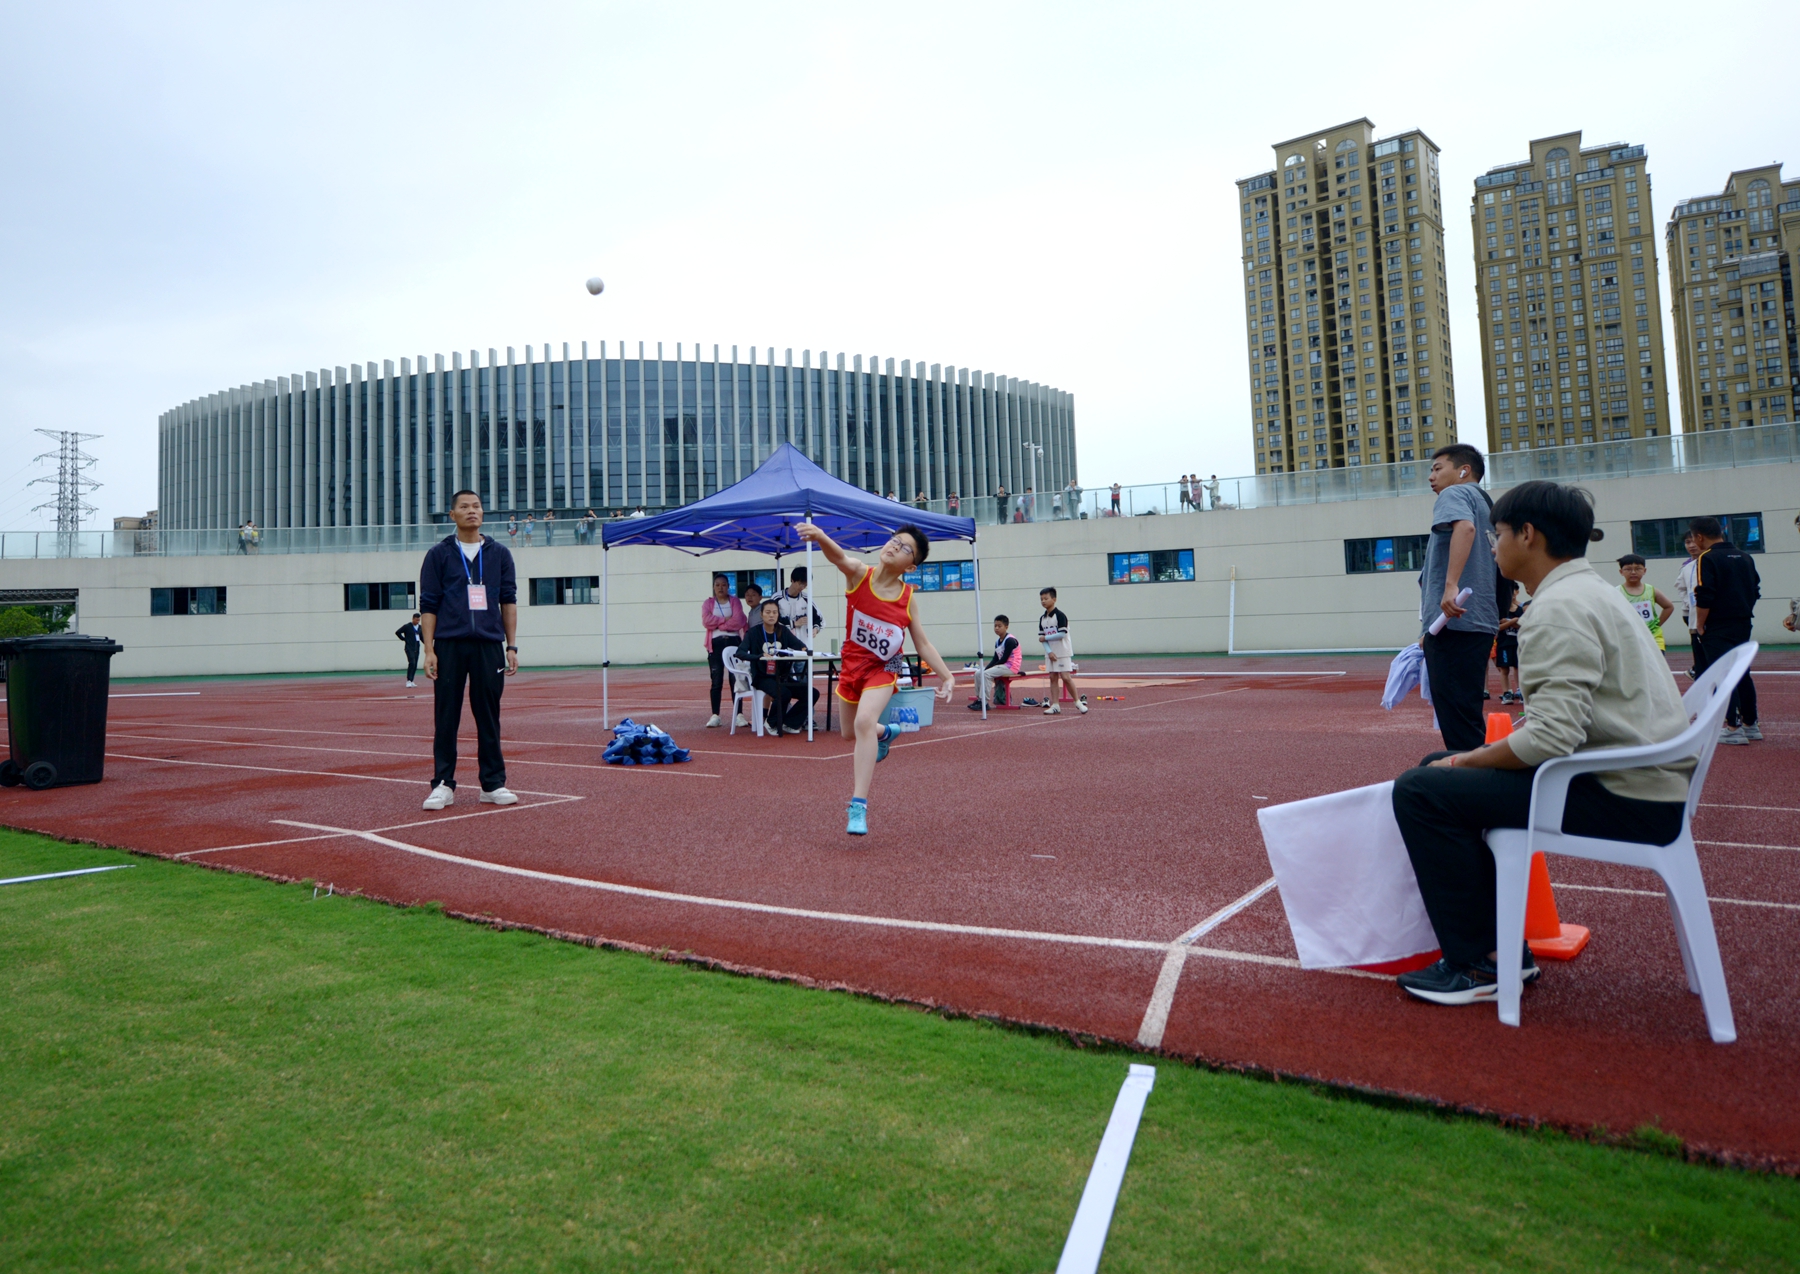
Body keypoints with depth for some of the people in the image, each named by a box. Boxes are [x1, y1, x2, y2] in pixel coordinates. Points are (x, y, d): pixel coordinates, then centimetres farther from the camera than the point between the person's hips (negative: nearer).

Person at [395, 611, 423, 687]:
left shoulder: (420, 627, 12)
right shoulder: (407, 626, -5)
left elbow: (422, 637, 20)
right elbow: (397, 632, -3)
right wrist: (404, 639, -4)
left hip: (417, 648, 6)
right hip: (409, 648, -6)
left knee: (415, 665, 6)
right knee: (412, 663, -19)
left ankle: (411, 681, 14)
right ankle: (408, 681, -19)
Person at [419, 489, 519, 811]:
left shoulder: (499, 554, 11)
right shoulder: (438, 554, 6)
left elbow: (509, 601, 12)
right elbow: (428, 605, 4)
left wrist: (512, 646, 5)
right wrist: (429, 650, -4)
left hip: (489, 646, 1)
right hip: (449, 646, -1)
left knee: (489, 718, 5)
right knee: (446, 718, 2)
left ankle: (493, 784, 12)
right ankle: (443, 785, 11)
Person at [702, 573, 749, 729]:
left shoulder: (734, 601, 9)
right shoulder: (708, 603, 10)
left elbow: (738, 621, -7)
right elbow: (706, 621, -8)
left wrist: (717, 623, -6)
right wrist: (726, 620, -7)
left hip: (734, 641, 0)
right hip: (716, 643, 0)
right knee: (716, 681, -3)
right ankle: (715, 716, 0)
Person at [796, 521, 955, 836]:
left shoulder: (907, 597, -10)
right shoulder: (859, 573, -14)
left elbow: (923, 643, -2)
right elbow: (839, 556, -37)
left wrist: (946, 676, -12)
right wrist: (821, 537, -59)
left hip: (884, 668, -2)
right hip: (852, 664, 3)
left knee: (864, 720, -28)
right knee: (849, 732, 18)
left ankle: (858, 807, -26)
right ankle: (885, 733, 55)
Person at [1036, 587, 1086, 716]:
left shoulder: (1060, 615, -11)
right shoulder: (1042, 618, 9)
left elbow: (1062, 634, -19)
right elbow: (1041, 637, 4)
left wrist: (1045, 637, -11)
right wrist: (1049, 652, -10)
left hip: (1063, 652, -6)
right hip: (1050, 653, 7)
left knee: (1066, 677, -9)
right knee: (1052, 678, 5)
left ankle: (1078, 701, 4)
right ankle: (1055, 705, 7)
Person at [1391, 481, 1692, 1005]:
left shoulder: (1558, 608, -18)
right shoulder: (1589, 591, 16)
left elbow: (1552, 737, -26)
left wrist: (1467, 760, -10)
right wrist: (1473, 757, 11)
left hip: (1624, 798, -11)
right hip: (1642, 782, 11)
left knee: (1421, 790, -15)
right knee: (1446, 769, 16)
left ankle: (1476, 966, -3)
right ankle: (1504, 948, 20)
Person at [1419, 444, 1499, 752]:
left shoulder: (1455, 493, 0)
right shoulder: (1485, 505, 26)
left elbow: (1464, 526, -24)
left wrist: (1451, 586, -33)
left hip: (1453, 623, -9)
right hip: (1481, 624, 10)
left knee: (1457, 720, -9)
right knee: (1467, 717, 14)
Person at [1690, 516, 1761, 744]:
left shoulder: (1706, 559, -11)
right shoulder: (1744, 557, 11)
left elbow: (1704, 597, -18)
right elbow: (1756, 590, 15)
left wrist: (1700, 626, -9)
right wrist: (1743, 612, 20)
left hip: (1718, 629, -8)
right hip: (1743, 625, 8)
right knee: (1742, 674, 16)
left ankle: (1733, 728, -7)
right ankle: (1751, 725, 23)